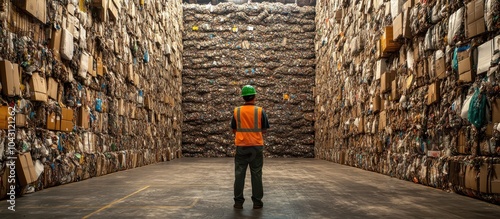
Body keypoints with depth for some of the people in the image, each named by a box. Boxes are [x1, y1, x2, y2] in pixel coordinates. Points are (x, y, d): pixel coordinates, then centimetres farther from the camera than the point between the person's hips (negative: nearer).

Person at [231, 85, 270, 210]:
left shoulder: (236, 111, -1)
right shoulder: (260, 111, -6)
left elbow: (234, 130, 8)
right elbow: (264, 130, 2)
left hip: (241, 146, 1)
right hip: (256, 146, -1)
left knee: (239, 174, 7)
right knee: (256, 174, 6)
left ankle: (238, 202, 11)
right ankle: (257, 202, 11)